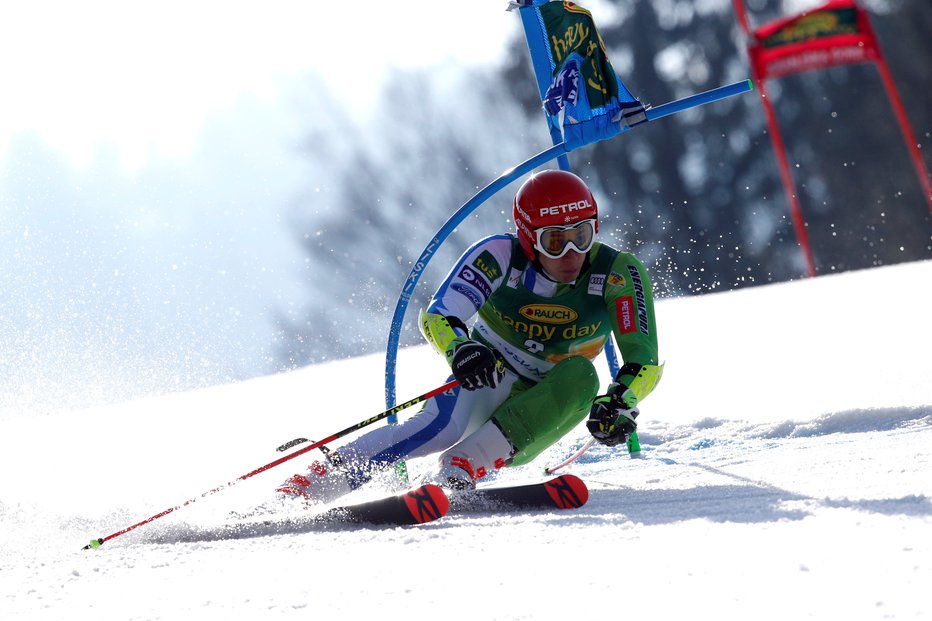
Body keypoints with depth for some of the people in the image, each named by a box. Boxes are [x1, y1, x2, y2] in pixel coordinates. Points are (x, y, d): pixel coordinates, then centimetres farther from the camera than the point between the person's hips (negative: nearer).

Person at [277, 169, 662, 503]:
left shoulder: (618, 274, -16)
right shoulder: (500, 256, -18)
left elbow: (644, 360, -17)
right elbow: (437, 316, -25)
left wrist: (621, 402, -38)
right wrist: (461, 349, -49)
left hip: (536, 417, 2)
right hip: (488, 380, -2)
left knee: (580, 374, -31)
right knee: (444, 425, -35)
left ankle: (464, 465, -37)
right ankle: (315, 481, -36)